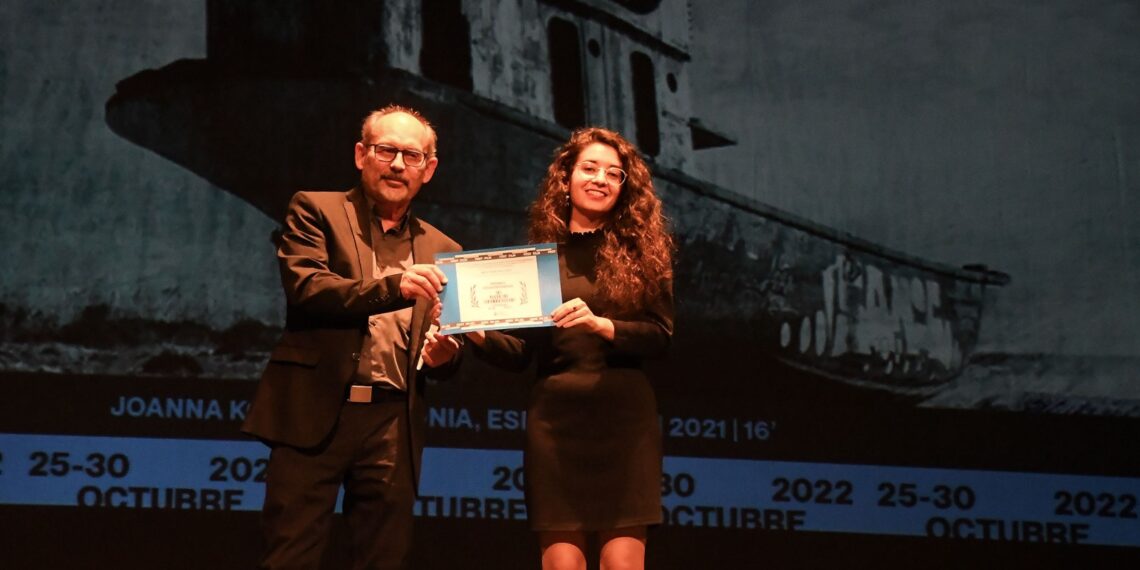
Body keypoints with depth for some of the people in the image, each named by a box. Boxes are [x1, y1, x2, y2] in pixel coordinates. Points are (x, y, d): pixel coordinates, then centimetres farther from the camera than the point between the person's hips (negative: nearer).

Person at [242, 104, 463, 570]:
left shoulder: (442, 250, 17)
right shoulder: (316, 211, 6)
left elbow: (445, 359, 20)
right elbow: (304, 287, -11)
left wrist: (442, 356, -5)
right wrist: (392, 287, -24)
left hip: (393, 424, 4)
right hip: (316, 411, -4)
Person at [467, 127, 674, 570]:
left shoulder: (641, 250, 7)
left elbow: (660, 335, -2)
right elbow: (520, 351, 7)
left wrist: (601, 325, -18)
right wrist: (478, 333, -12)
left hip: (624, 419, -1)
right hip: (555, 418, 1)